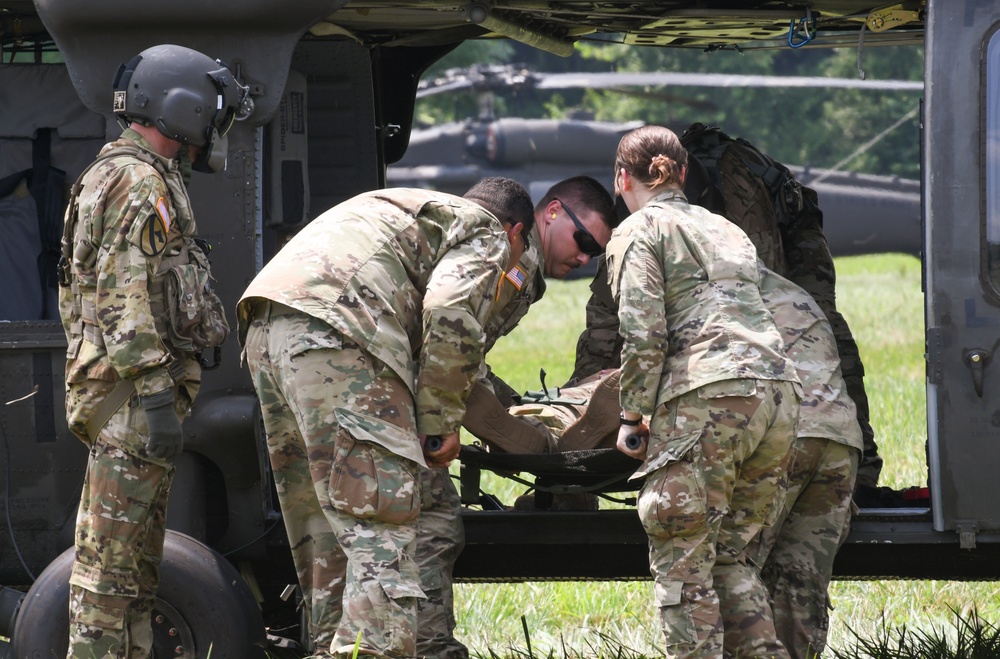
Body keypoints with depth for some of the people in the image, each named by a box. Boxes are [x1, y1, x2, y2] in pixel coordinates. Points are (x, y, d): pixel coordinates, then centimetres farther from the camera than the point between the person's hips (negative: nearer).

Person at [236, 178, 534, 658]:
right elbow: (450, 312, -6)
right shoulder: (486, 236, 13)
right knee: (382, 531, -11)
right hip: (337, 338, -8)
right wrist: (440, 421, 0)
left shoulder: (401, 209, 38)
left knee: (325, 531, 13)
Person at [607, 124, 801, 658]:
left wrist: (632, 420, 2)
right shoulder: (723, 229, 28)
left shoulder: (637, 233, 5)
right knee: (728, 553, 14)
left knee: (683, 560, -2)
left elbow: (644, 336, -7)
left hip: (708, 394, -7)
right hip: (778, 392, 7)